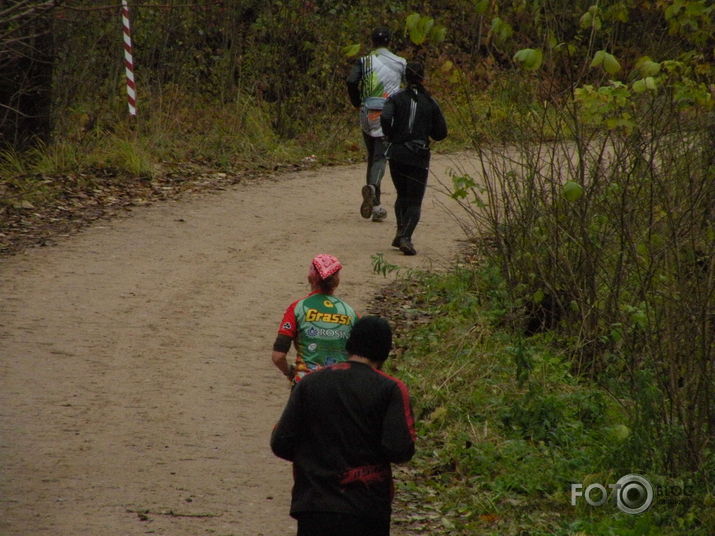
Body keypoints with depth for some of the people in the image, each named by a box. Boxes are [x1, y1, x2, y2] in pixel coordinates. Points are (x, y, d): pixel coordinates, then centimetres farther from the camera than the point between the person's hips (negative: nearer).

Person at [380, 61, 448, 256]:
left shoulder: (396, 99, 0)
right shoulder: (430, 103, 2)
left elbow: (385, 118, -19)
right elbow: (441, 132, 4)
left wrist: (391, 137, -1)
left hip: (397, 154, 1)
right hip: (419, 157, -1)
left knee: (402, 195, 21)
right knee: (414, 201, 1)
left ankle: (401, 231, 6)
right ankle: (406, 237, -19)